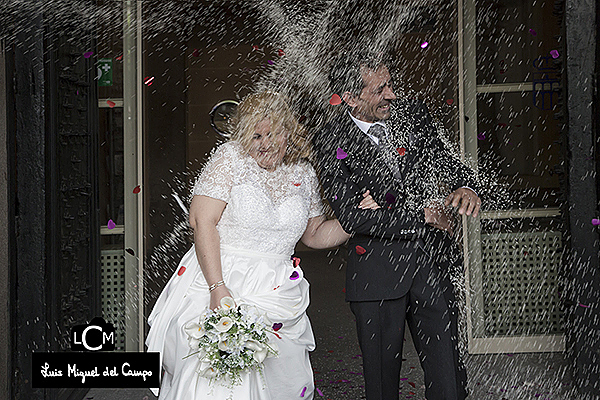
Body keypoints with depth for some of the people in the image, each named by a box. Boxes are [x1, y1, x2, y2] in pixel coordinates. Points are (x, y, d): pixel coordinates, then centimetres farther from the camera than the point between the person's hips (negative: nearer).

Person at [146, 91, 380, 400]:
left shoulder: (303, 174, 10)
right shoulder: (230, 158, -6)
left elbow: (314, 235, 21)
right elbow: (202, 222, -13)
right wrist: (217, 288, -22)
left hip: (276, 291, 5)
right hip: (218, 281, -4)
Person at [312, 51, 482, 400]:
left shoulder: (414, 114, 4)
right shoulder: (331, 142, -8)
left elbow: (447, 162, 12)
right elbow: (351, 216, -15)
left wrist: (466, 186, -13)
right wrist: (423, 218, -14)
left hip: (431, 266, 3)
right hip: (377, 275, -3)